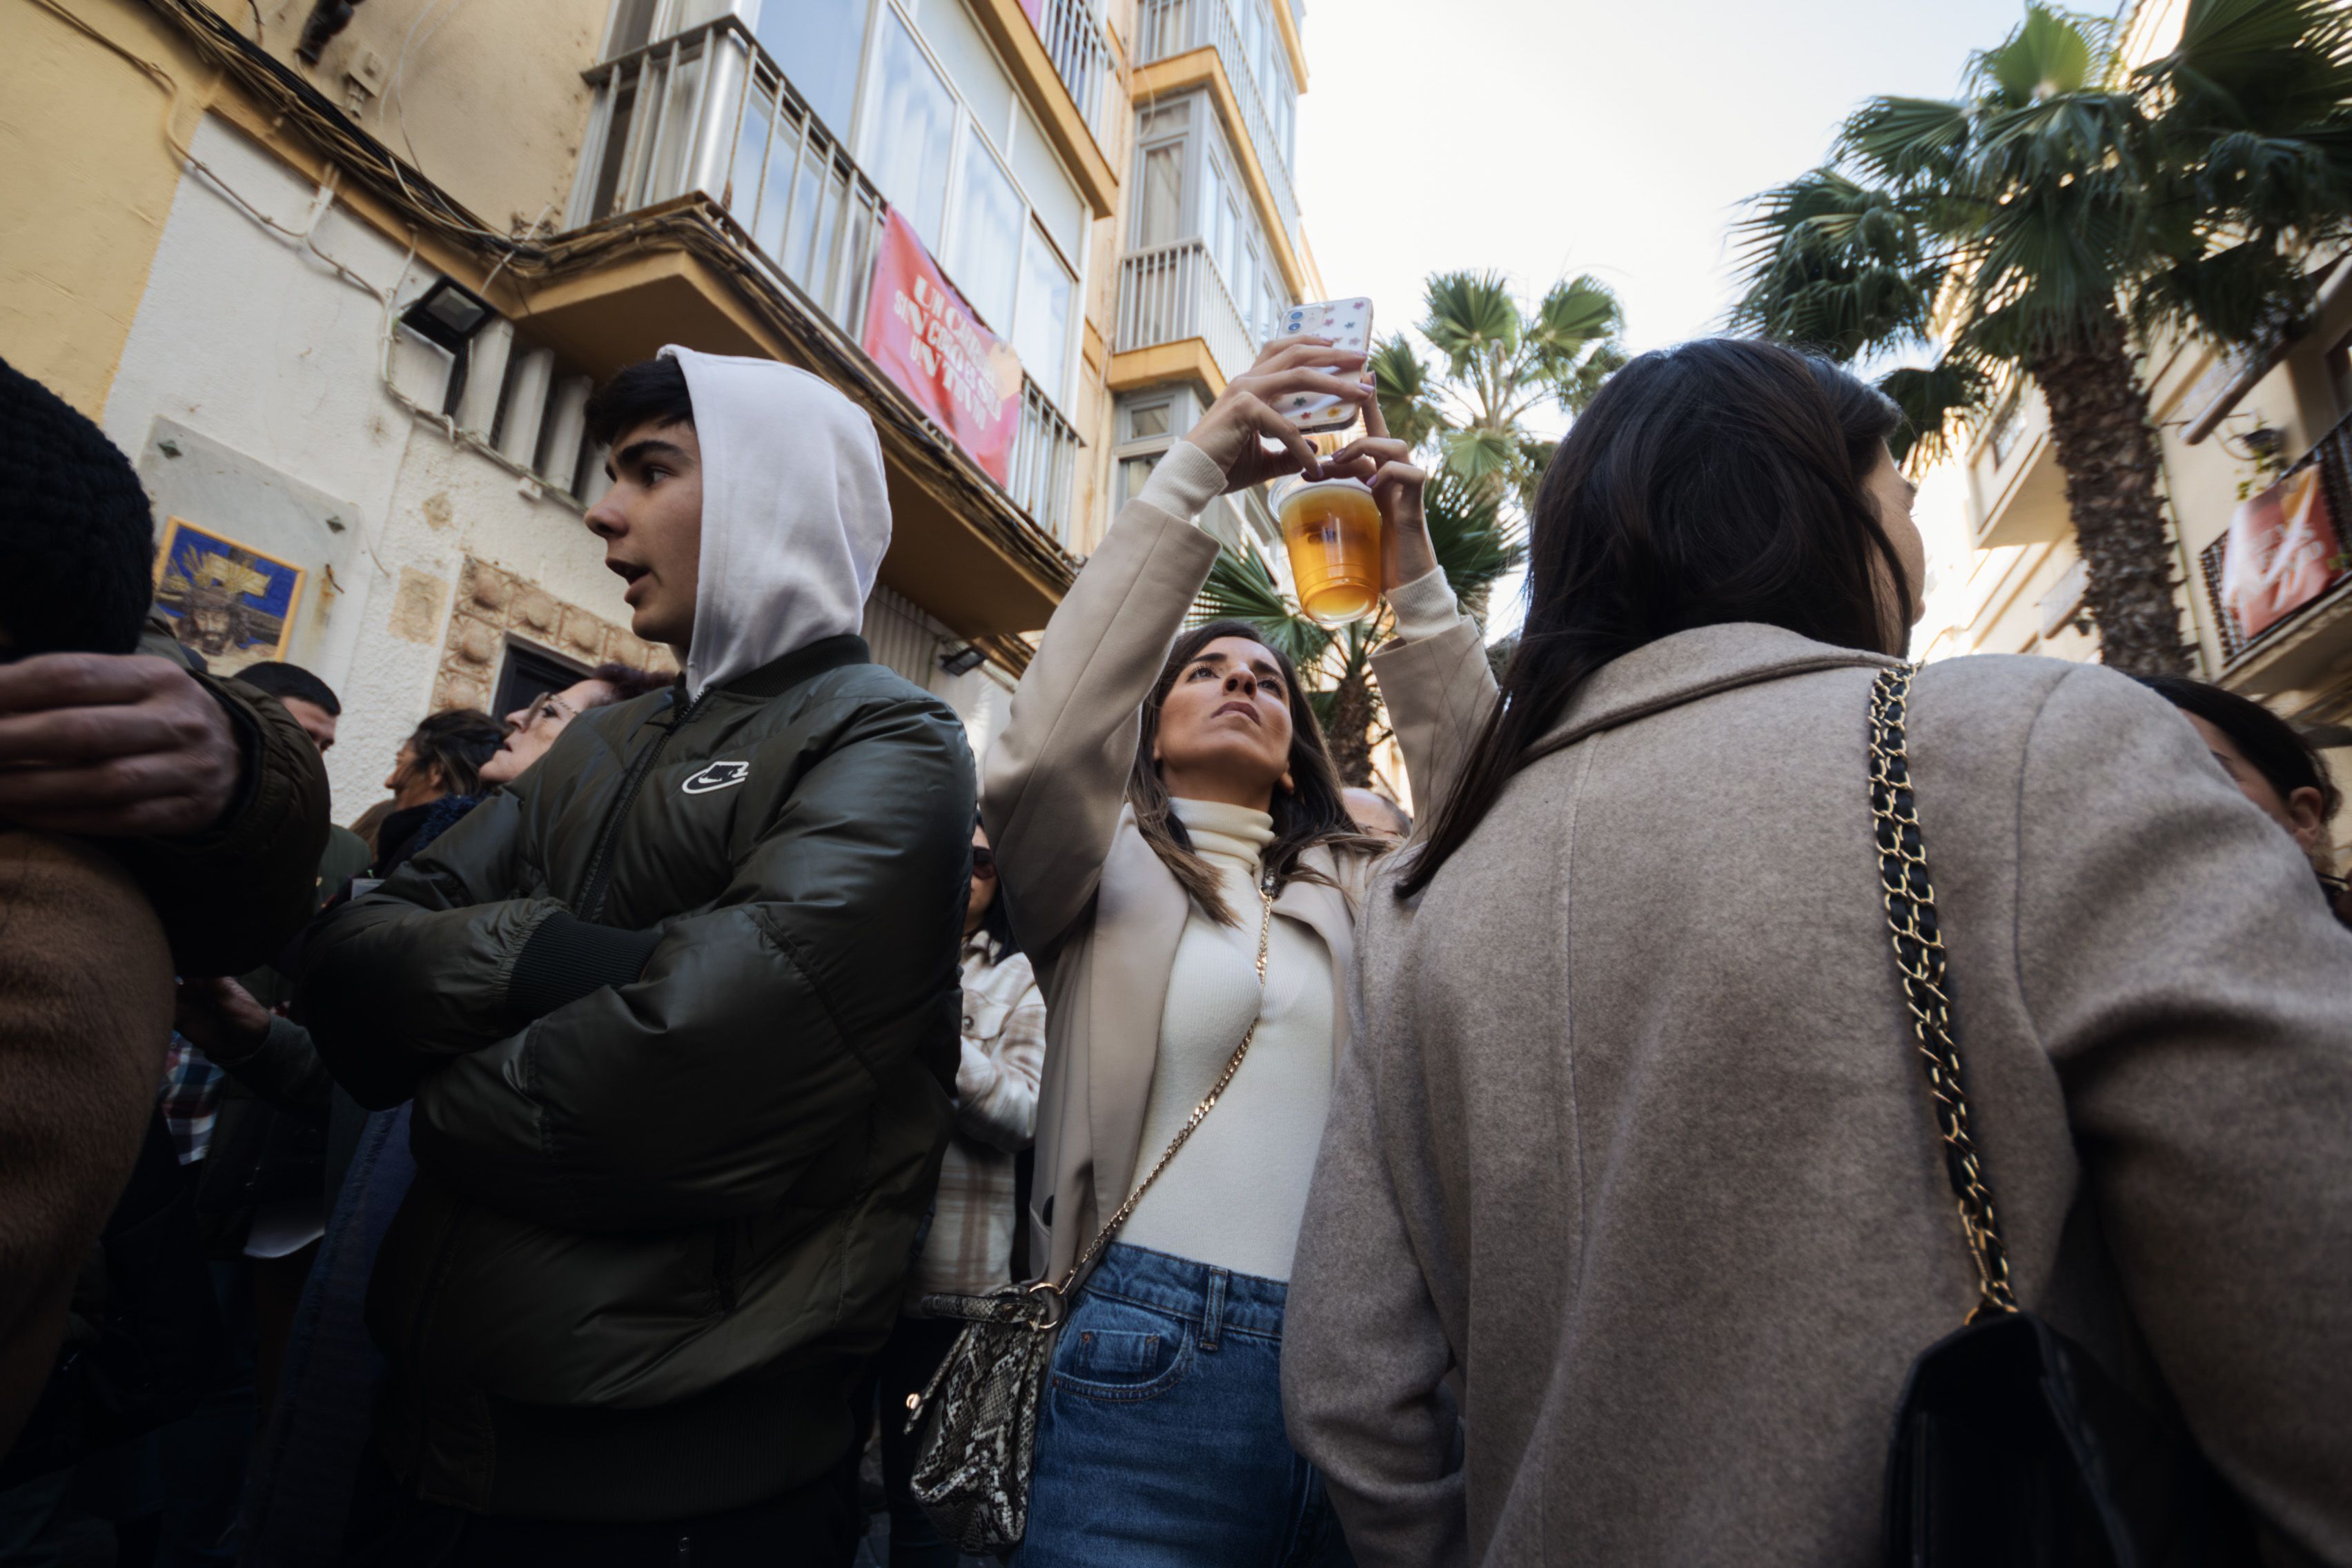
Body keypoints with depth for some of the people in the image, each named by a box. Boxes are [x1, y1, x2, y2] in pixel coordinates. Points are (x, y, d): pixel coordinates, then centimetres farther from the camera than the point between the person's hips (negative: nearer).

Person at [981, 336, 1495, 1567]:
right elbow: (1042, 748, -16)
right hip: (1152, 1357, -3)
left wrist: (1413, 584, -12)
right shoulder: (1103, 870, 3)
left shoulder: (1355, 885, 12)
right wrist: (1195, 469, -18)